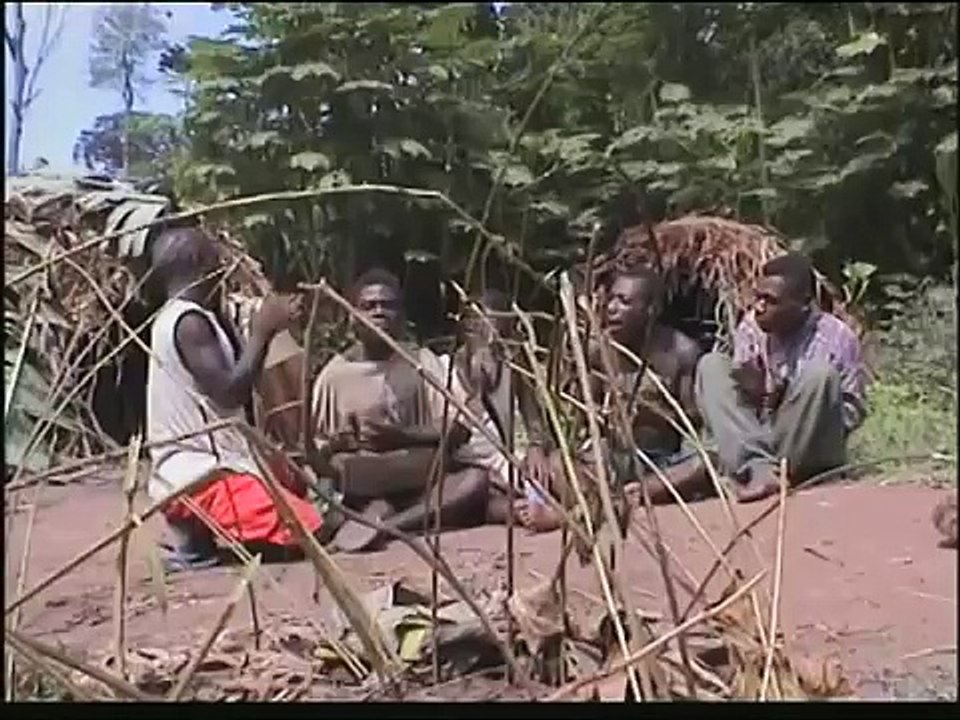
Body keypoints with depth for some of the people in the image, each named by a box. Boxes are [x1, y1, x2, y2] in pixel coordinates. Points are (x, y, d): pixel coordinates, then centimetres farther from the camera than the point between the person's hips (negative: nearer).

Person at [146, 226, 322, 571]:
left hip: (196, 468, 11)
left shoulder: (174, 318, 17)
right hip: (202, 476, -11)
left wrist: (263, 330, 15)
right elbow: (230, 393, -22)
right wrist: (262, 330, -13)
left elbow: (230, 386, 19)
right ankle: (196, 537, -11)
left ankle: (195, 528, 13)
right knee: (308, 529, -20)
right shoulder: (189, 322, -15)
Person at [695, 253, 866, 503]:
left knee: (820, 372, -28)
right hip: (757, 439, 4)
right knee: (711, 365, -14)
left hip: (810, 454, -3)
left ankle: (775, 471, -20)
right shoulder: (751, 327, -2)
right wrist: (753, 393, -20)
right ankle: (756, 466, -30)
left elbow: (853, 411, -8)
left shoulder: (836, 337, -11)